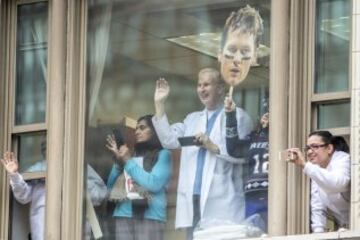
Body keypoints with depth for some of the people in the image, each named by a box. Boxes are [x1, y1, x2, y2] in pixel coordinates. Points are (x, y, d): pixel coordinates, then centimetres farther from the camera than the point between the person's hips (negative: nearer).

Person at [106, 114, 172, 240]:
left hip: (150, 216, -5)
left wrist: (128, 161, 0)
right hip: (124, 214, 5)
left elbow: (154, 184, -8)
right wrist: (118, 161, 4)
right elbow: (110, 187, 18)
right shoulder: (133, 157, 22)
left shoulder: (163, 155, 8)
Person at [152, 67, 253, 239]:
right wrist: (159, 104, 12)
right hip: (193, 200, 6)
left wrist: (214, 147, -15)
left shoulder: (238, 116, 4)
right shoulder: (193, 119, 25)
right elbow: (168, 140, 11)